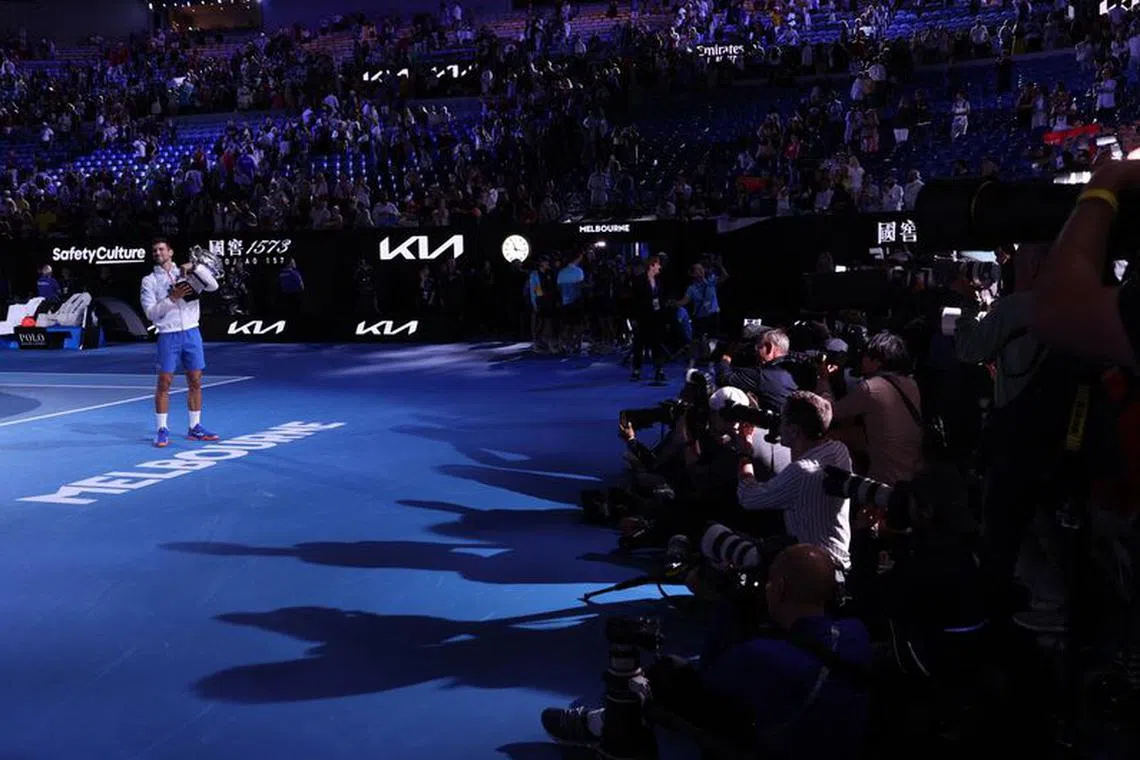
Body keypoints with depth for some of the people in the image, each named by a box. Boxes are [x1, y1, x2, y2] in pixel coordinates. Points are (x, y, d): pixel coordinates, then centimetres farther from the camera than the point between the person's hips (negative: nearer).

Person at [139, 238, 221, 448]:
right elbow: (151, 313, -6)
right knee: (164, 383, -4)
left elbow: (213, 286, -2)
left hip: (192, 333, 2)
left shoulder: (185, 273, 10)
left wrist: (195, 268, -14)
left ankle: (195, 428, 15)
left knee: (195, 381, 5)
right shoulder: (149, 281, 3)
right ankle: (162, 430, 4)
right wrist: (172, 298, -17)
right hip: (168, 336, -2)